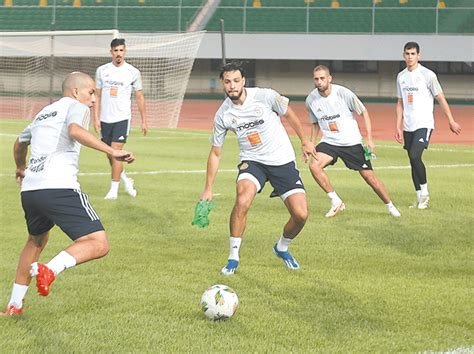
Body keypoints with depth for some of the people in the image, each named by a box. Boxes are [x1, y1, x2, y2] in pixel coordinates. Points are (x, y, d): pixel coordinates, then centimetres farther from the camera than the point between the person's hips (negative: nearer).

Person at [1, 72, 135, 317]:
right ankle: (50, 269, -31)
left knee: (36, 240, 32)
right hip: (59, 189, -8)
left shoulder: (43, 113, 29)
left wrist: (21, 168, 67)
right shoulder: (76, 107, 6)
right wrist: (112, 152, -22)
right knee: (98, 244, -10)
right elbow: (75, 130, -18)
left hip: (29, 190, 8)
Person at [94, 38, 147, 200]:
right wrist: (96, 118, 2)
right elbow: (97, 96, 9)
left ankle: (114, 189, -5)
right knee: (109, 155, 10)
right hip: (105, 119, 4)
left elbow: (140, 97, 6)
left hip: (122, 118, -4)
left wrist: (144, 121, 5)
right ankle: (126, 180, 32)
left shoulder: (133, 72, -2)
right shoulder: (102, 70, 5)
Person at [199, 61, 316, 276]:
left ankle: (282, 248, 25)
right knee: (242, 201, -30)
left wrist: (304, 142, 13)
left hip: (283, 160, 0)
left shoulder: (265, 96, -15)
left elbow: (289, 114, 5)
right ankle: (233, 258, -14)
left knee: (300, 214, -8)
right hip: (252, 161, 0)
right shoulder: (222, 115, -8)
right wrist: (208, 189, 3)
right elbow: (215, 153, 4)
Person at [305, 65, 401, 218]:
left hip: (352, 142, -2)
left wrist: (370, 139, -10)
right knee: (314, 165, -25)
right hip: (329, 142, 2)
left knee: (370, 177, -1)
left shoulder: (343, 93, -15)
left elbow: (364, 112, -4)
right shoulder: (311, 100, -5)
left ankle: (390, 206, 22)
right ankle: (336, 202, -12)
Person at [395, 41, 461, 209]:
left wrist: (451, 121, -4)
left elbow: (441, 98, -5)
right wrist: (398, 126, 13)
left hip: (424, 124, -6)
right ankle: (420, 198, 15)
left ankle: (425, 192, -4)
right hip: (408, 126, 6)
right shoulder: (401, 76, 10)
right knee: (413, 162, 7)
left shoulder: (427, 75, -8)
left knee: (414, 156, -21)